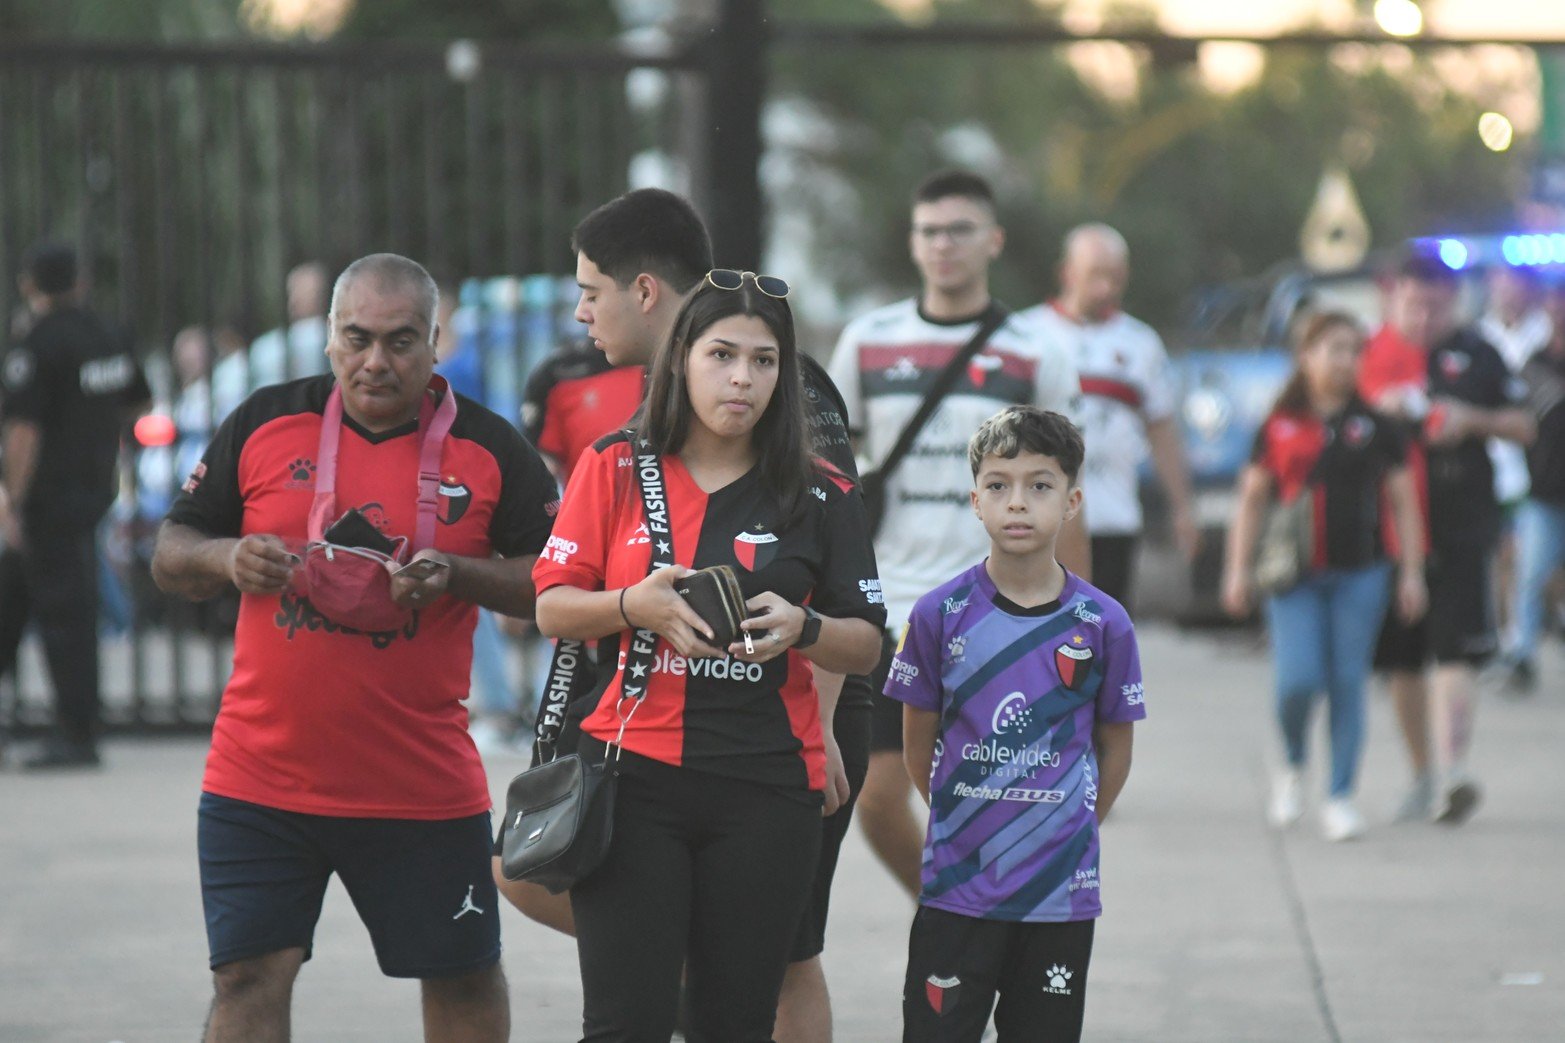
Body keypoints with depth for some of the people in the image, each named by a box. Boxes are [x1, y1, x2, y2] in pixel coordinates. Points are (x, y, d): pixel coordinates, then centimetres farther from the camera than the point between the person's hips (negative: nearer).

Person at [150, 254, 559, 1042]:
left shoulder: (487, 447, 0)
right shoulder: (264, 424, 4)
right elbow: (171, 557, 9)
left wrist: (455, 575, -17)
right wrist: (228, 558, -13)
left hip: (424, 788, 0)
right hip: (260, 772, 1)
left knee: (464, 976, 9)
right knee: (248, 977, -2)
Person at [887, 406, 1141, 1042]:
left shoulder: (1102, 624, -3)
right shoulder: (941, 615, -4)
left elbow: (1114, 751, 9)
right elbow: (919, 745, 7)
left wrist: (1070, 833, 9)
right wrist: (965, 823, 11)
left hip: (1062, 893, 1)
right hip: (956, 888, 0)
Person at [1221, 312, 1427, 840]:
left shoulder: (1376, 427, 5)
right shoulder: (1278, 427, 4)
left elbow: (1402, 501, 9)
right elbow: (1251, 500, 10)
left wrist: (1411, 573, 5)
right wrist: (1238, 570, 6)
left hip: (1359, 575, 1)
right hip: (1294, 577, -1)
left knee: (1347, 683, 1)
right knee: (1297, 680, -12)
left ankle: (1341, 798, 8)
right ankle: (1293, 768, 17)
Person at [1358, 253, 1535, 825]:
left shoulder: (1476, 354, 6)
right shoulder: (1369, 357, 8)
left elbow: (1524, 428, 9)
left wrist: (1474, 419, -9)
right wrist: (1379, 409, -9)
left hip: (1461, 528, -2)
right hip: (1387, 531, 2)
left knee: (1456, 654, -14)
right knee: (1401, 662, 9)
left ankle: (1452, 768, -23)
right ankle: (1423, 774, 23)